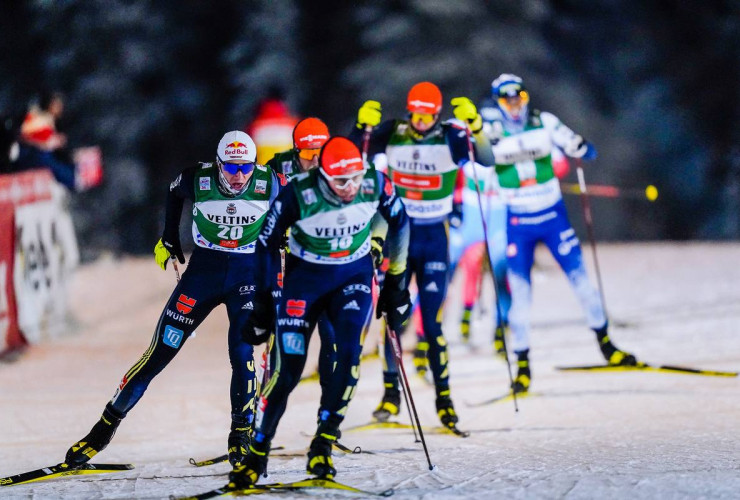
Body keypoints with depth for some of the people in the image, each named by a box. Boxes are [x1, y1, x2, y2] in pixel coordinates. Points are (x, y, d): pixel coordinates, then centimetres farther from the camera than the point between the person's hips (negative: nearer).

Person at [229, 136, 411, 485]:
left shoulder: (375, 183, -19)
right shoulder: (297, 195, -26)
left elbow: (399, 223, 2)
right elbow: (265, 245, -11)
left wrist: (396, 281, 8)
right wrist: (261, 301, -5)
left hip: (355, 276, 2)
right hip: (305, 276, -2)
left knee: (348, 354, -20)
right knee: (289, 370, -8)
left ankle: (322, 445, -8)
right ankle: (257, 454, 7)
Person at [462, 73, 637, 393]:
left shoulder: (545, 123, -4)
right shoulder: (494, 132, -7)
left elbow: (583, 150, -3)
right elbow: (486, 157, -28)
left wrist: (581, 150, -25)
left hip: (553, 214, 1)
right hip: (518, 222, -1)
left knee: (579, 277, 3)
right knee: (519, 291, -2)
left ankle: (605, 344, 20)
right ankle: (522, 364, 9)